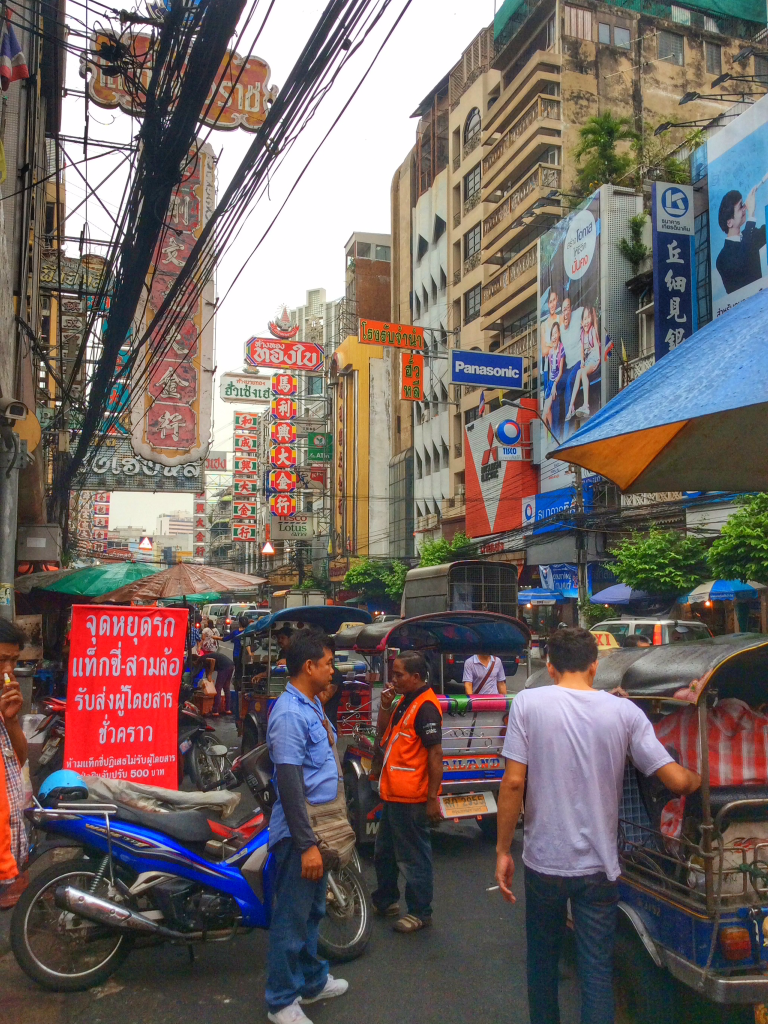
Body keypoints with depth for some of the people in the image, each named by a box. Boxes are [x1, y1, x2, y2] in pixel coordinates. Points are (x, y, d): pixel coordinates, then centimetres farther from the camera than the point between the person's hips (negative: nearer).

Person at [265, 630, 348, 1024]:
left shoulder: (313, 705, 7)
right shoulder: (290, 714, -23)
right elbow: (289, 784, -25)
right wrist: (306, 844, -24)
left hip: (320, 823, 9)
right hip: (299, 830, -9)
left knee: (312, 910, 22)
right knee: (292, 917, 4)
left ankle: (312, 980, 38)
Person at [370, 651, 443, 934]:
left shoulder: (425, 707, -20)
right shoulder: (406, 701, 11)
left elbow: (435, 754, -22)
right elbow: (383, 734, 18)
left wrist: (433, 797, -21)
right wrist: (386, 705, 2)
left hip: (410, 799, -10)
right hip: (393, 794, 10)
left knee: (413, 858, 3)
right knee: (384, 852, 23)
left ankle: (419, 913, 17)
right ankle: (385, 900, 39)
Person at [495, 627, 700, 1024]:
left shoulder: (529, 703, -9)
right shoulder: (624, 711, -5)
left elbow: (513, 782, -13)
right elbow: (677, 781, -6)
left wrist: (502, 850, -3)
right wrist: (700, 778, 16)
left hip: (543, 861, 0)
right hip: (599, 867, 1)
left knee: (541, 961, 20)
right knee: (597, 969, 9)